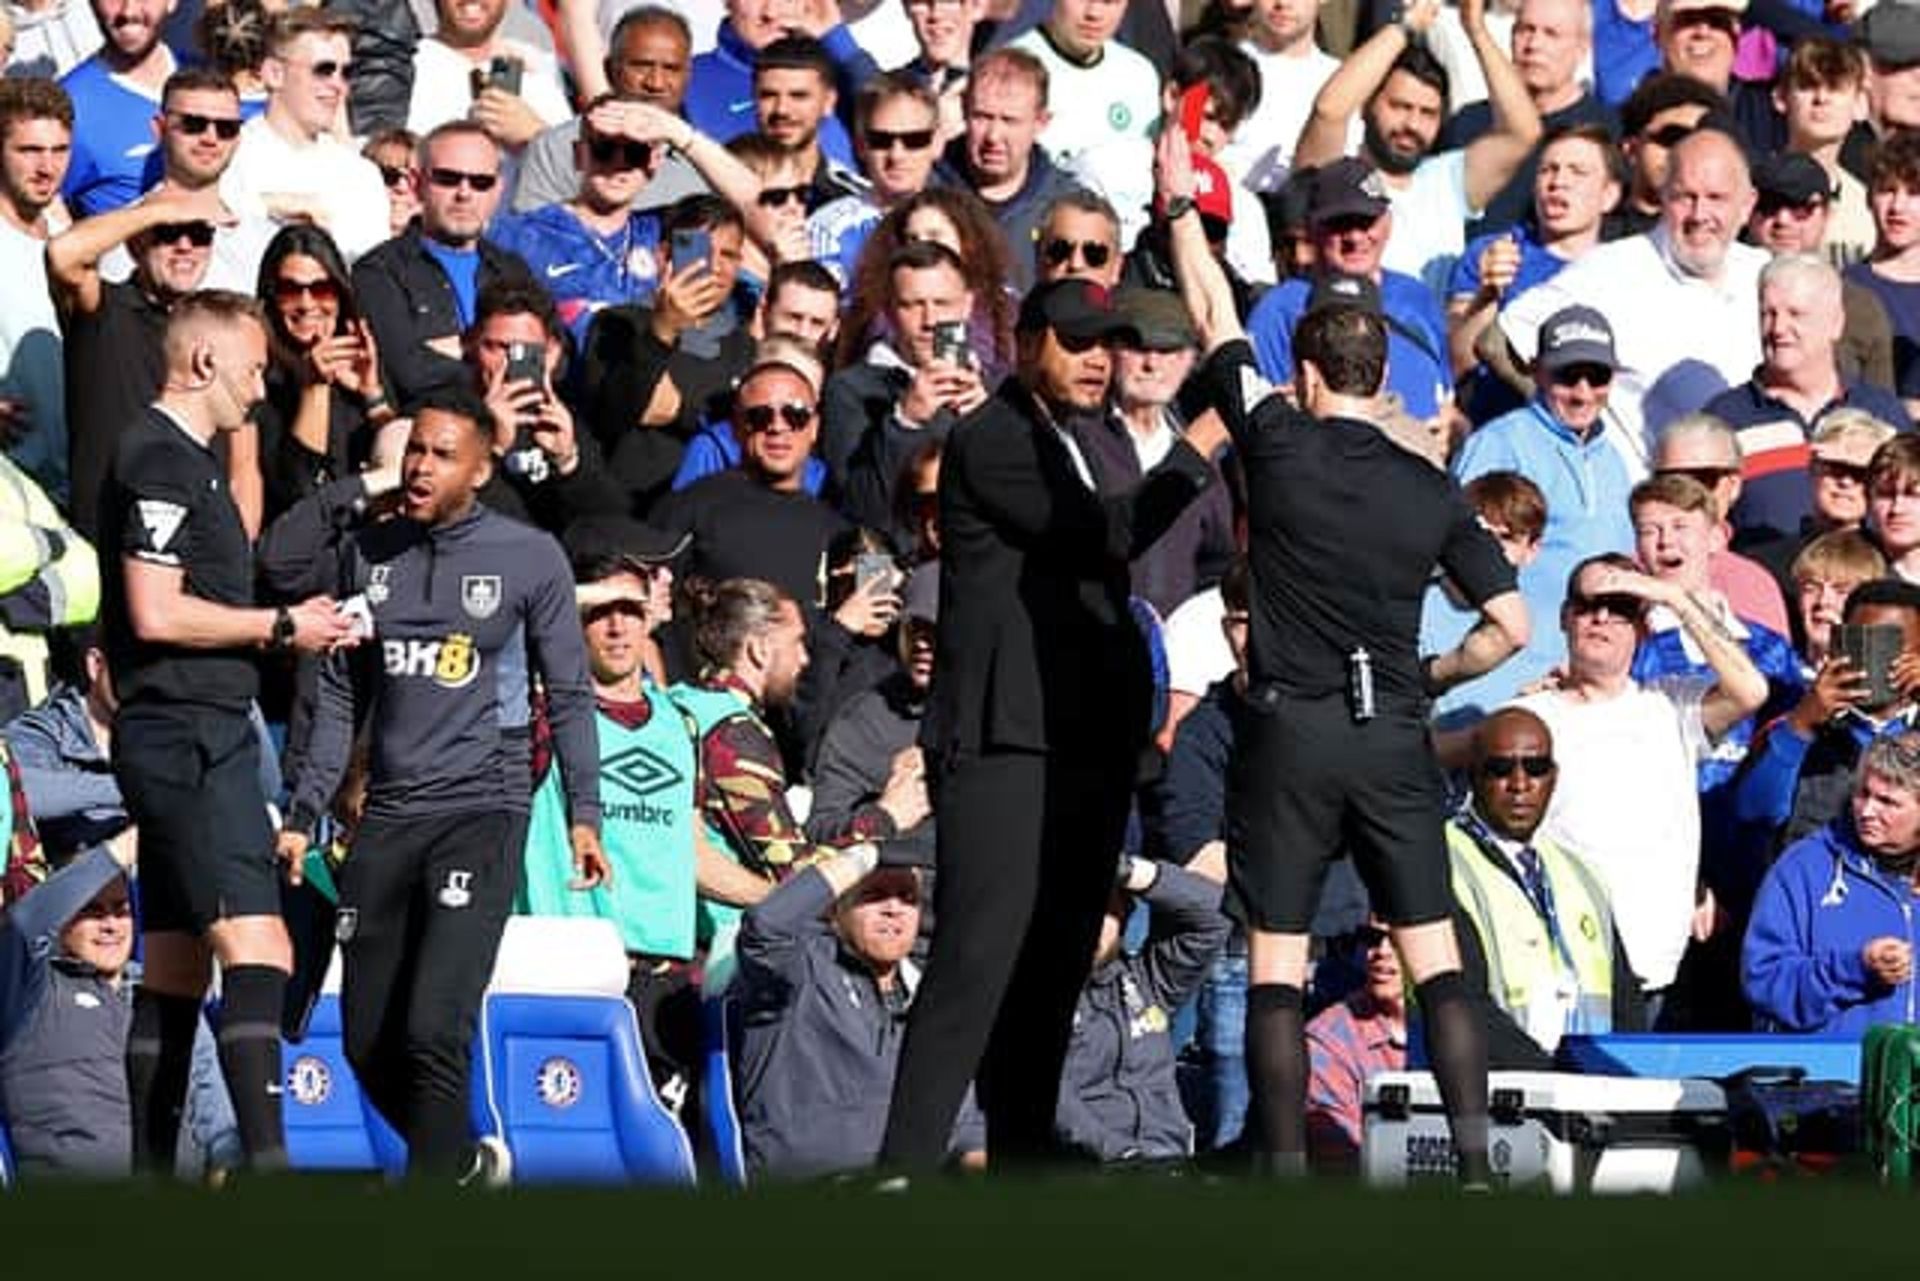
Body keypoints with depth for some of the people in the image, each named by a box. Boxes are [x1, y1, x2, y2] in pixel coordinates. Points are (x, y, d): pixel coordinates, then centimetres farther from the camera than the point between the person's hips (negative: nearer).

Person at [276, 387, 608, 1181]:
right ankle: (465, 1162, 29)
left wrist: (583, 814, -6)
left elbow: (569, 694, 2)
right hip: (388, 815, 5)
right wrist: (304, 813, 12)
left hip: (483, 810, -5)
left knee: (434, 1029, -19)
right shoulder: (371, 554, 10)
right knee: (369, 1042, 7)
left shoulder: (529, 558, -1)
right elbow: (342, 694, 16)